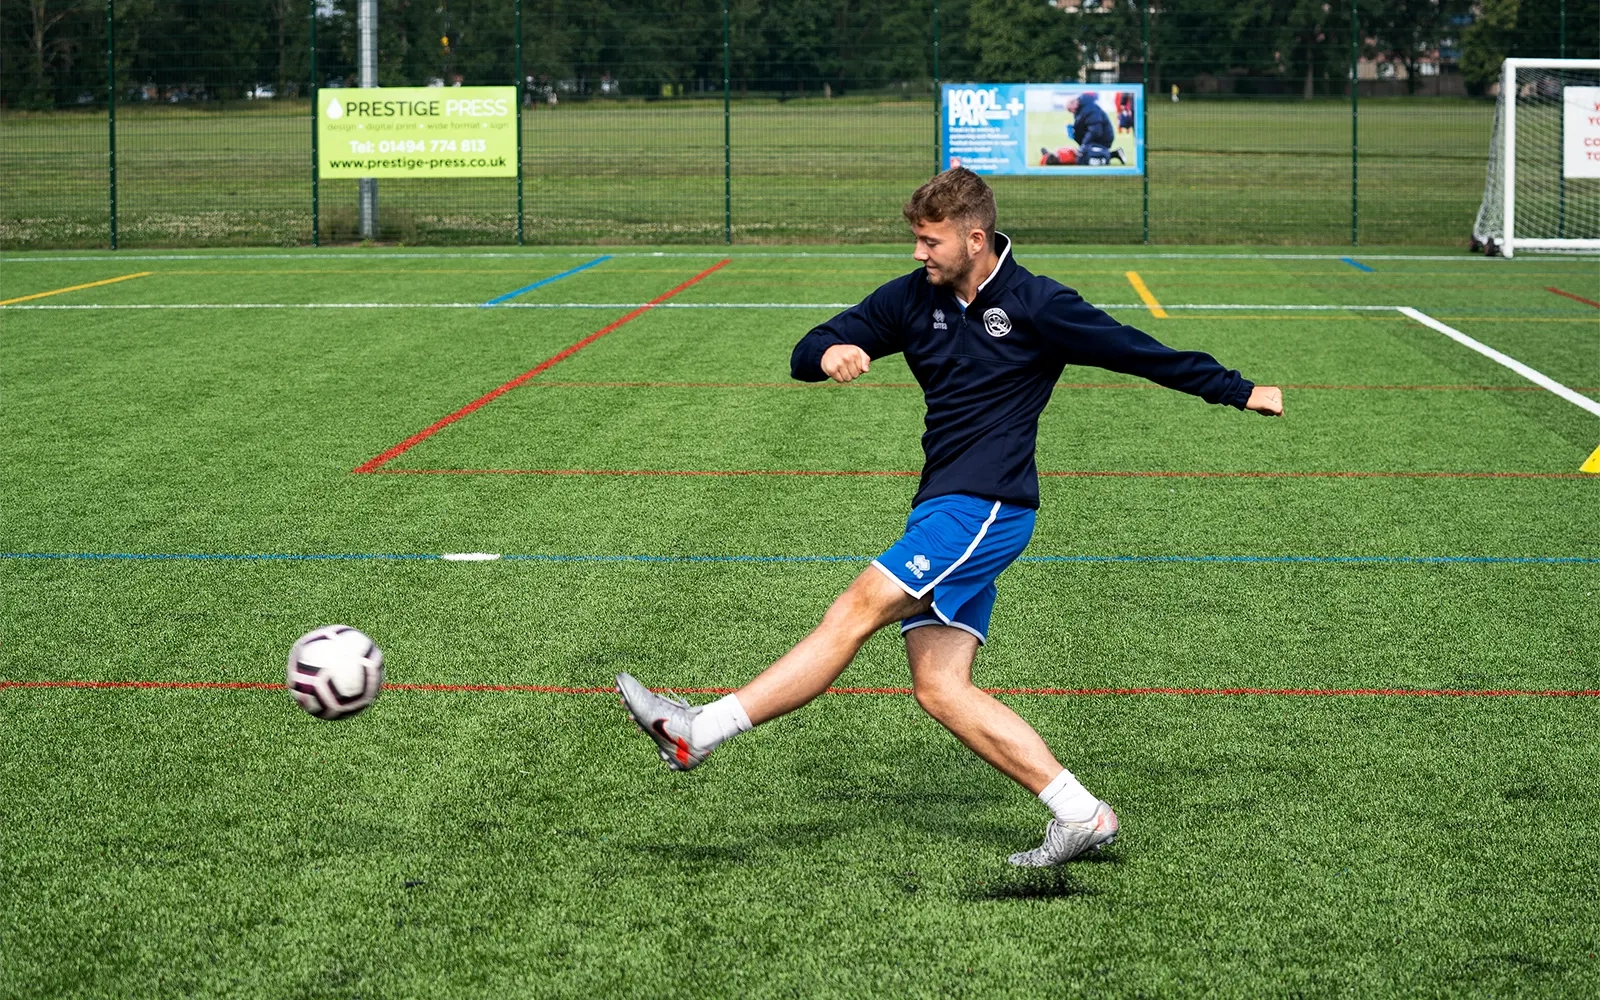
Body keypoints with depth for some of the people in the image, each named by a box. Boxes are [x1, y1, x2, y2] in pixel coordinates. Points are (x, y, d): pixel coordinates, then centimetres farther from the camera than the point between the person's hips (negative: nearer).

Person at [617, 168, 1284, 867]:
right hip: (943, 513, 8)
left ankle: (700, 731, -19)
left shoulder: (1037, 306, -5)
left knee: (855, 612, -16)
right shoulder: (914, 299, 10)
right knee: (939, 688, -1)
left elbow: (1138, 353, 2)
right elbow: (804, 355, 9)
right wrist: (829, 354, -16)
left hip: (985, 509, -8)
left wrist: (1238, 391, 6)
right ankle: (1080, 815, 1)